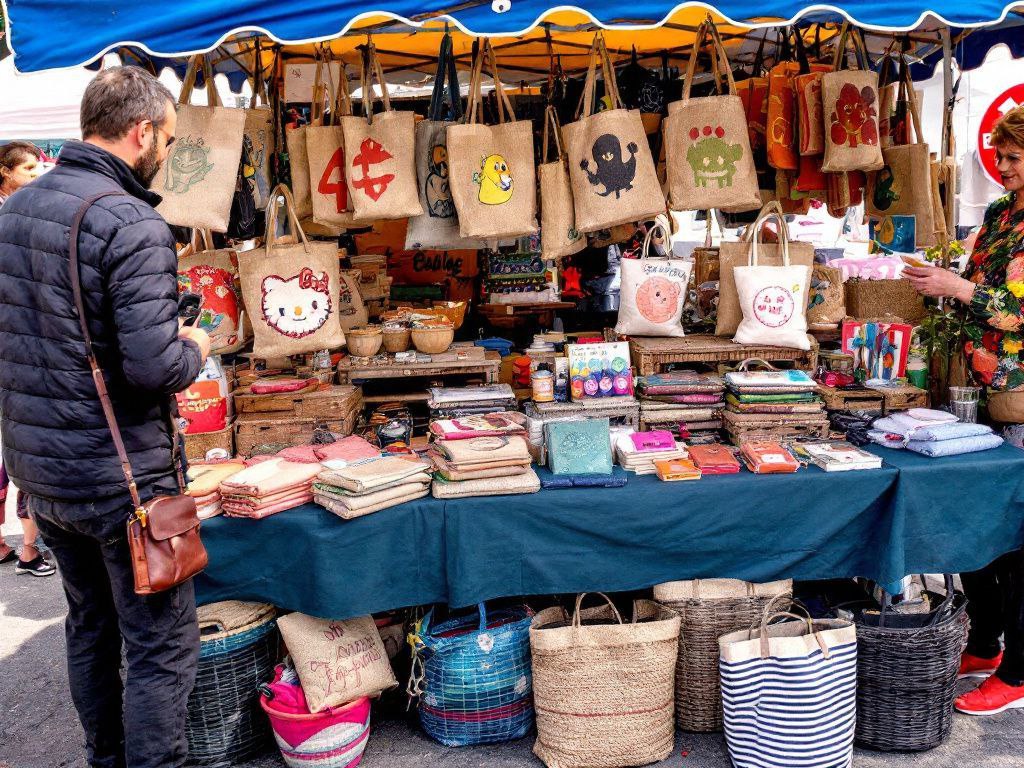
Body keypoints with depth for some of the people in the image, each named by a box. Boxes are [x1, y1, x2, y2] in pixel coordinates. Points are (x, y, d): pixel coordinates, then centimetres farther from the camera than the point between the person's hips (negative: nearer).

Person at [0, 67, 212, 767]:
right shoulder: (132, 223, -20)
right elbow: (154, 369, -26)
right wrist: (193, 348, -5)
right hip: (118, 478, -8)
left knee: (89, 626, 23)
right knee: (162, 646, 5)